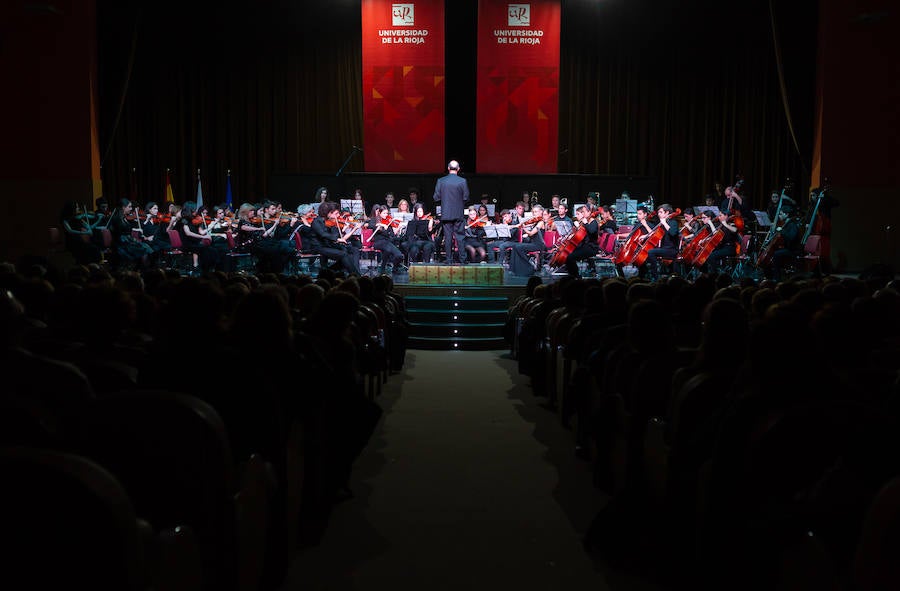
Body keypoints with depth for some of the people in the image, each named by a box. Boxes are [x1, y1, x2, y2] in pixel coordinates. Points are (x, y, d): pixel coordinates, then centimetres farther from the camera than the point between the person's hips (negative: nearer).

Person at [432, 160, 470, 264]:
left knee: (448, 237, 5)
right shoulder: (462, 181, -7)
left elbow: (436, 198, -2)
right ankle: (462, 259, 5)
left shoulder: (440, 181, -3)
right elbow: (466, 198, -7)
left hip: (445, 214, 1)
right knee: (460, 237, 5)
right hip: (458, 214, -1)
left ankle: (449, 259, 6)